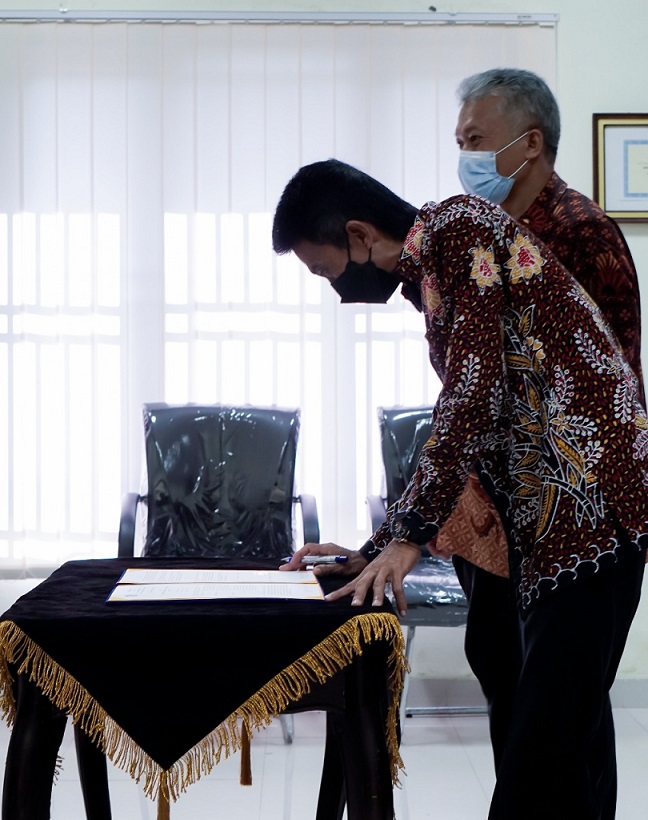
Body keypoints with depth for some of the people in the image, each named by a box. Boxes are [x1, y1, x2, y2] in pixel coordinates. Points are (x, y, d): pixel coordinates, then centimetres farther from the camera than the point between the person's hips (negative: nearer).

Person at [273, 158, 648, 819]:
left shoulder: (455, 226, -6)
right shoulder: (432, 276, 23)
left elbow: (474, 394, -17)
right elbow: (461, 436, 25)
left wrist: (408, 536, -14)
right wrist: (377, 551, 22)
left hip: (588, 505, -10)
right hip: (554, 521, 10)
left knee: (541, 754, -10)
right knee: (569, 727, 14)